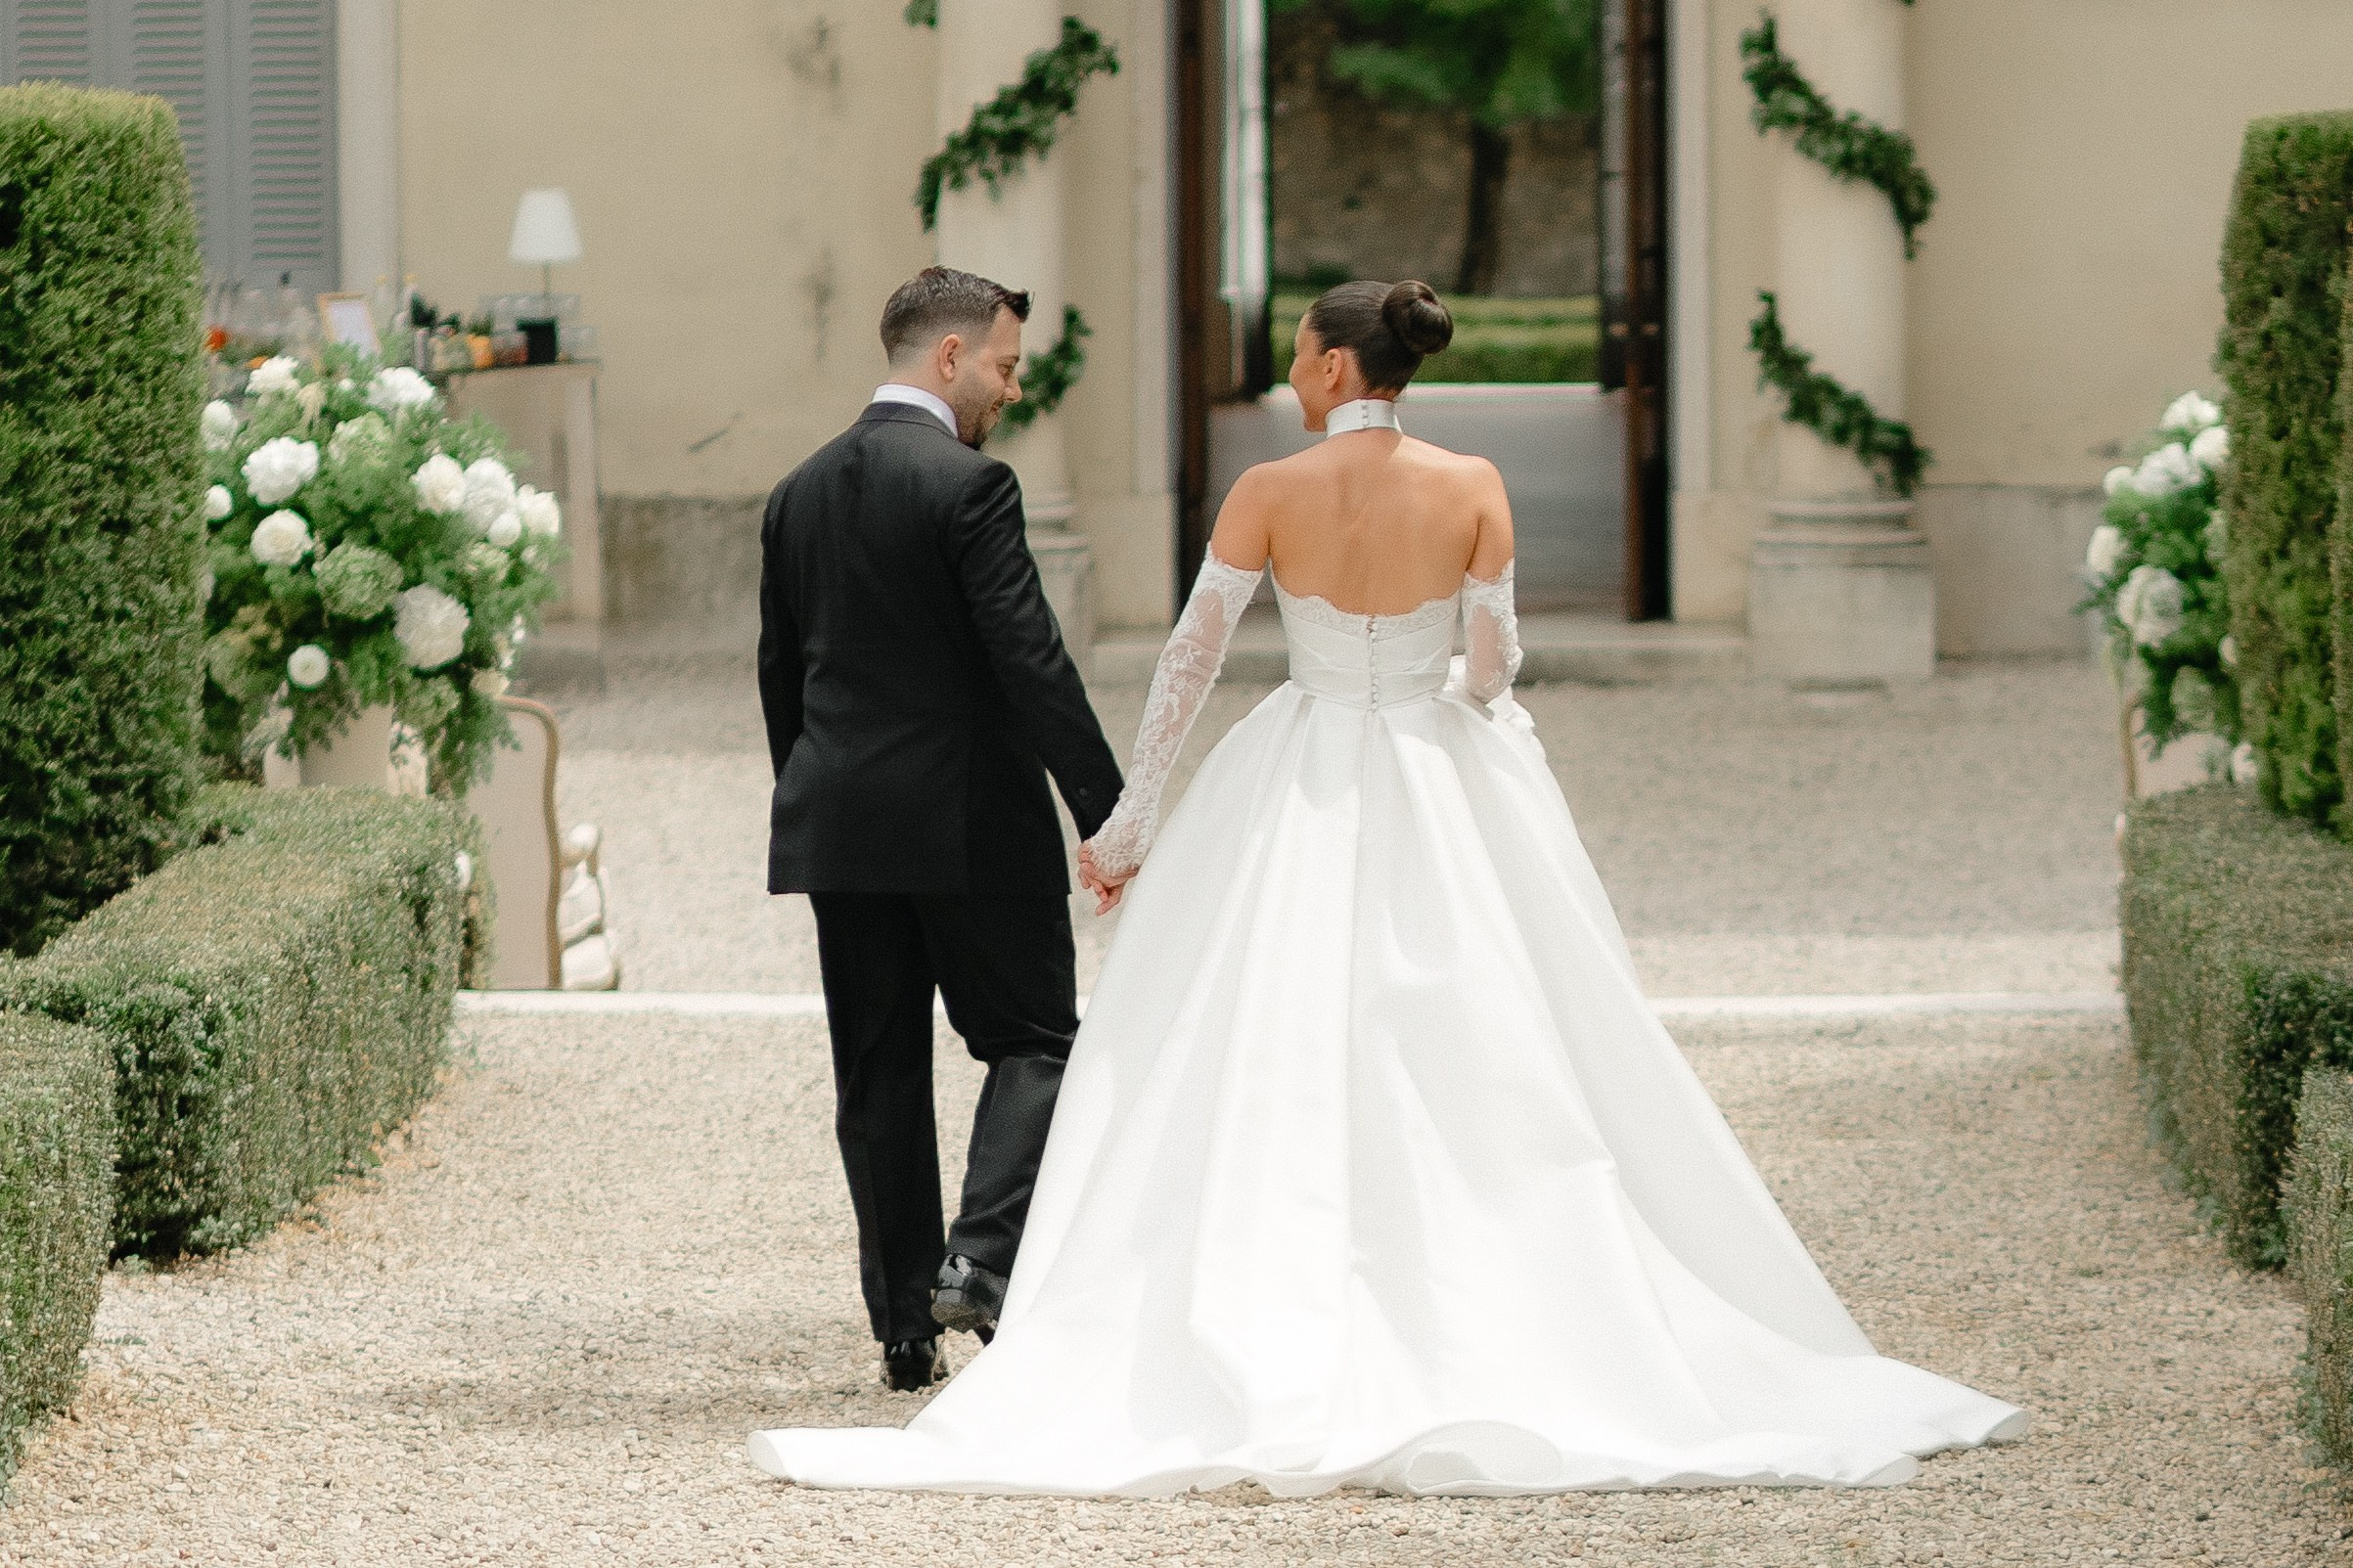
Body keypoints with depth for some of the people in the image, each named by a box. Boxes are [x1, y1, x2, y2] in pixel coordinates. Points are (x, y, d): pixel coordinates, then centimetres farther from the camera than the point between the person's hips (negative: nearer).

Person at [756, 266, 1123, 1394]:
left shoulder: (799, 493, 10)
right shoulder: (969, 486, -12)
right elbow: (1032, 665, -16)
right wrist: (1110, 815, -13)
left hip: (838, 828, 6)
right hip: (970, 825, -6)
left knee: (879, 1078, 9)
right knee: (1034, 1042, 6)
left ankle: (905, 1327, 10)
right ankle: (983, 1257, -13)